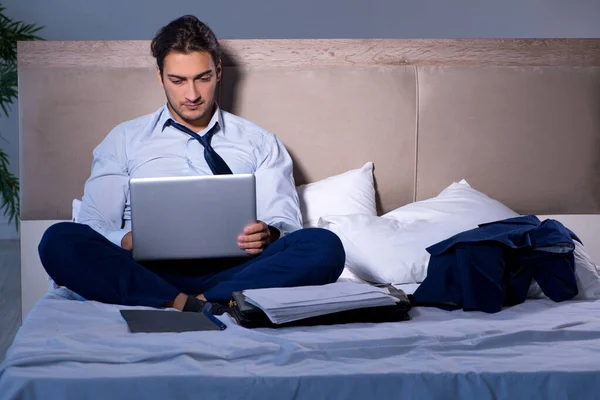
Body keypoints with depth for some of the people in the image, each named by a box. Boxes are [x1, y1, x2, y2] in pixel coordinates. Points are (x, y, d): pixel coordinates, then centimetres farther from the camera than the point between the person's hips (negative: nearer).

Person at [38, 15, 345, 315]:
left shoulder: (259, 143, 21)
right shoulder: (124, 140, 20)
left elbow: (286, 221, 13)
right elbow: (93, 225, 11)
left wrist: (270, 234, -13)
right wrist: (128, 242, -13)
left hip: (230, 271, 0)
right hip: (151, 272, 0)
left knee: (325, 246, -29)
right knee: (59, 239, -29)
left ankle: (198, 305, -40)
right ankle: (181, 305, -40)